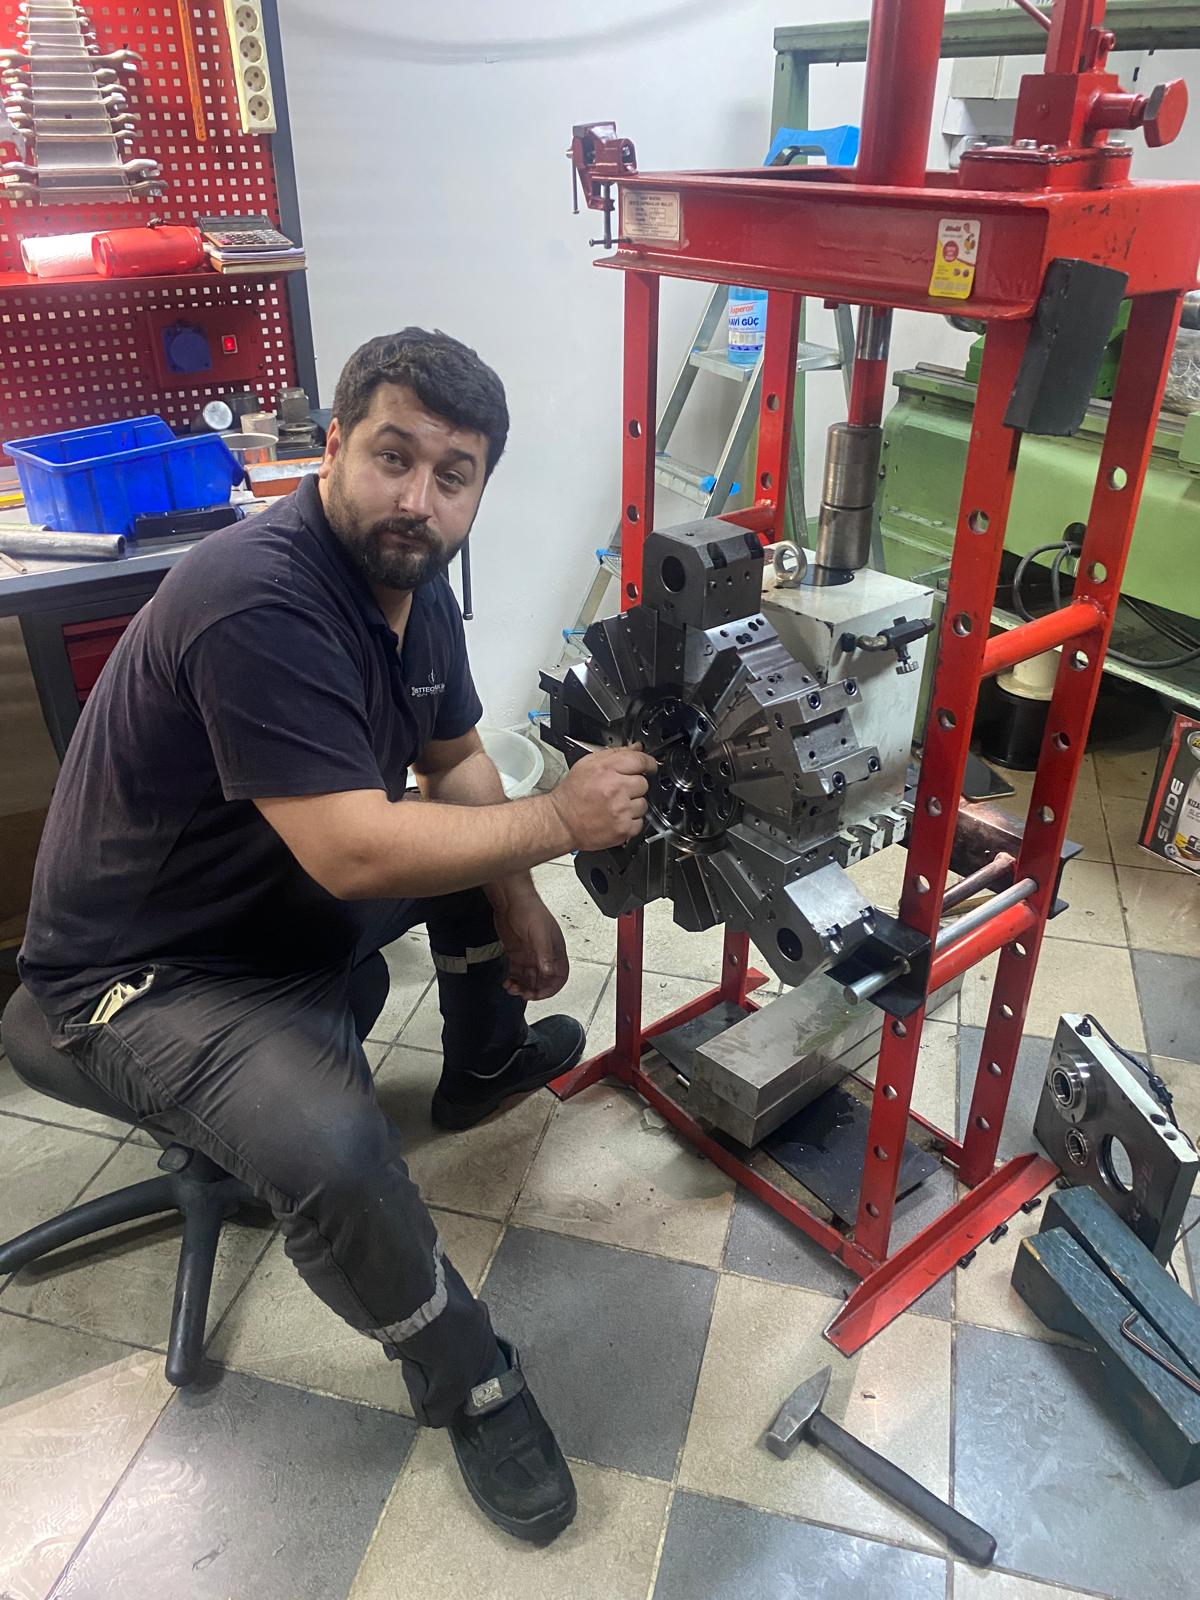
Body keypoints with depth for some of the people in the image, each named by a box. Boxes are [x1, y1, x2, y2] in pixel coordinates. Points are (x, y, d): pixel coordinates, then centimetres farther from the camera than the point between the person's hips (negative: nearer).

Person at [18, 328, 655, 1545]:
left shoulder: (410, 575, -1)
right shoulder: (257, 601, -31)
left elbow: (454, 761, 10)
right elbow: (353, 852, -36)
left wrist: (517, 902, -2)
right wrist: (558, 821, -26)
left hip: (301, 905, 9)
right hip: (153, 972, -9)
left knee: (486, 827, 15)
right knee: (333, 1149, -32)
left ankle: (482, 1068, 35)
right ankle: (466, 1384, -1)